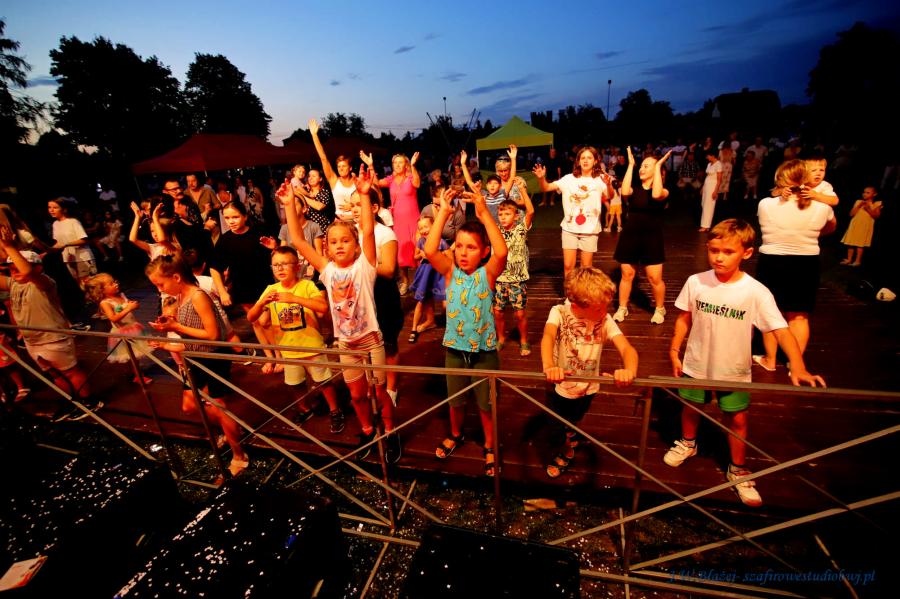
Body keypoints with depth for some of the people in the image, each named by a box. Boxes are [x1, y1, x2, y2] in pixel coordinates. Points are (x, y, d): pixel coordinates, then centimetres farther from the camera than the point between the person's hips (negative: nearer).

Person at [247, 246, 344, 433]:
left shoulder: (307, 285, -15)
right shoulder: (270, 290, -4)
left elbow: (323, 307, -32)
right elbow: (251, 318, -7)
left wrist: (294, 298, -39)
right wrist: (263, 302, -27)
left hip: (312, 346, -4)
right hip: (288, 349, 4)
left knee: (324, 381, 10)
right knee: (295, 384, 22)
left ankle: (335, 412, 32)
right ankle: (304, 410, 47)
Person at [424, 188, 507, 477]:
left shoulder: (487, 273, -12)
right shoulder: (450, 271, -7)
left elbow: (502, 251, -32)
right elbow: (429, 250, -23)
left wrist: (484, 213, -31)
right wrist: (443, 213, -23)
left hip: (484, 349, -2)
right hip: (454, 347, 3)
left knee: (486, 402, 15)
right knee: (455, 400, 22)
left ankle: (489, 447, 40)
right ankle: (456, 435, 51)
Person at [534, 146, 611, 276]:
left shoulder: (599, 179, -2)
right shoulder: (569, 178, 3)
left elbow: (610, 196, -15)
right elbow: (546, 188, -2)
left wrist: (608, 184, -36)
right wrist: (541, 178, -23)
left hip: (590, 230, -1)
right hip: (569, 228, 1)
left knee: (586, 268, 7)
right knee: (568, 266, 2)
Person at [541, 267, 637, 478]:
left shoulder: (605, 320, -16)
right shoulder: (559, 312, -22)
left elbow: (627, 348, -27)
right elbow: (548, 336, -39)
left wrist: (629, 369, -51)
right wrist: (549, 366, -59)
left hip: (586, 389, 2)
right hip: (559, 386, -1)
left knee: (570, 425, 24)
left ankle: (566, 448, 57)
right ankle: (569, 442, 51)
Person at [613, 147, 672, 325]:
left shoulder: (663, 190, -2)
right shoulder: (635, 188, 4)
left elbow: (656, 195, -27)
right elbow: (624, 191, -20)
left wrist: (658, 166, -19)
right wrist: (630, 165, -12)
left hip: (652, 238, -2)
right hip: (630, 236, 2)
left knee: (655, 278, -2)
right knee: (627, 275, 8)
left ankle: (659, 309, 21)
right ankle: (622, 308, 23)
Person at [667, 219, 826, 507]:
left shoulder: (756, 292, -18)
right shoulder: (696, 282, -12)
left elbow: (781, 330, -24)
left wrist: (798, 367, -38)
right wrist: (674, 351, -1)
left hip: (734, 371, -1)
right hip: (695, 364, 2)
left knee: (738, 419, 11)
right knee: (690, 407, 20)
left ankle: (738, 471, 36)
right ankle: (688, 443, 50)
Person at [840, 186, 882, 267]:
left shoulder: (877, 204, 2)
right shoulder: (858, 201, 7)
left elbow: (876, 216, -5)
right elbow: (851, 214, 1)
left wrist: (869, 209, -16)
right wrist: (859, 206, -10)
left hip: (865, 227, -3)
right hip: (855, 225, 3)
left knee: (860, 244, -3)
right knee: (851, 243, 3)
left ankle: (857, 261, 3)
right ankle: (849, 259, 11)